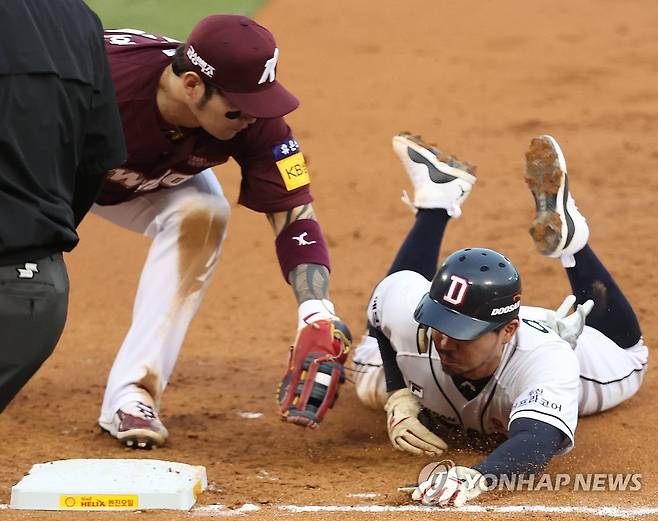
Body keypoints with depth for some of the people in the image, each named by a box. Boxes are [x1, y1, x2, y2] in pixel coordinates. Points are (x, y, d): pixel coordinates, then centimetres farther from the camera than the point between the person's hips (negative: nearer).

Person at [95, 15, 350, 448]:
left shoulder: (255, 120, -32)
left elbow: (295, 217, -31)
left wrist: (318, 321, -44)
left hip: (154, 180, 3)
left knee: (201, 214, -25)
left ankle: (131, 394, -24)